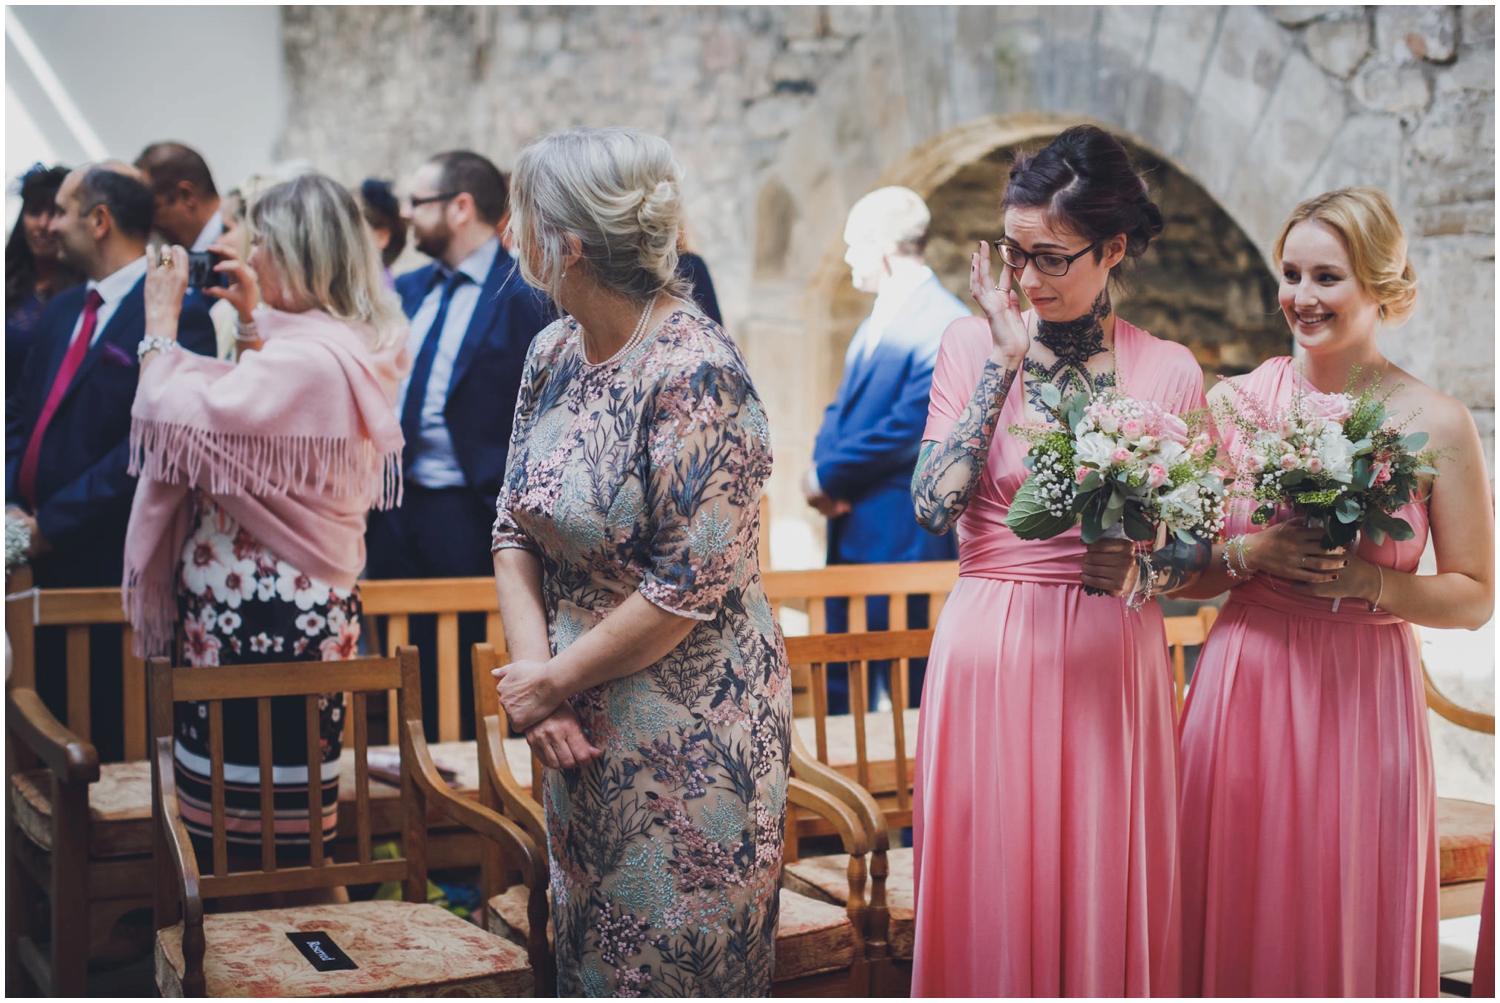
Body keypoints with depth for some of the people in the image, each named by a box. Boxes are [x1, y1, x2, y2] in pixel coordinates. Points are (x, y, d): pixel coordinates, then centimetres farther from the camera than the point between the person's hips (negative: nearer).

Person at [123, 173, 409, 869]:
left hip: (260, 619, -10)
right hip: (319, 604, 10)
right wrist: (253, 321, 19)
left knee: (237, 832, 0)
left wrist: (161, 318, -9)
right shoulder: (358, 350, 9)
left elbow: (171, 416, -22)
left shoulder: (306, 361, -22)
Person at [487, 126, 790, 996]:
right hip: (586, 728, 7)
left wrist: (554, 679, -13)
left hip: (690, 729, -7)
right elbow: (516, 529, 6)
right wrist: (536, 671, -8)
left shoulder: (694, 375, -21)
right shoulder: (554, 353, 3)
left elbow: (690, 586, -22)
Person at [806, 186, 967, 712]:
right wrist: (823, 466, -3)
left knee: (911, 686, 0)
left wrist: (829, 476, -12)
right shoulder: (876, 321, 16)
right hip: (852, 532, 9)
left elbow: (910, 426, -21)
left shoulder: (945, 324, -15)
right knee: (842, 686, 15)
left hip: (902, 536, -9)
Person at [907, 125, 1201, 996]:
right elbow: (934, 506, -10)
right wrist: (1005, 366, -10)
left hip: (1112, 662, 0)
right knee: (990, 895, 7)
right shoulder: (974, 345, 3)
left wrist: (1140, 564, -15)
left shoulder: (1169, 371, 2)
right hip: (988, 653, 0)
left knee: (1106, 893, 7)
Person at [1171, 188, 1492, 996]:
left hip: (1363, 698, -1)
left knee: (1349, 930, 5)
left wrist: (1362, 582, -13)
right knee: (1234, 923, 6)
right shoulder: (1236, 402, 2)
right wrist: (1251, 556, -13)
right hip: (1243, 690, 1)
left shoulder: (1435, 424, -2)